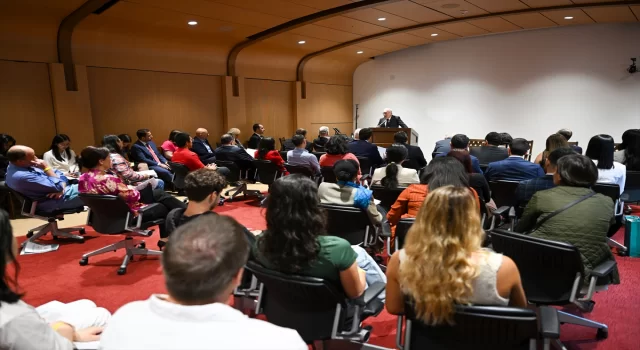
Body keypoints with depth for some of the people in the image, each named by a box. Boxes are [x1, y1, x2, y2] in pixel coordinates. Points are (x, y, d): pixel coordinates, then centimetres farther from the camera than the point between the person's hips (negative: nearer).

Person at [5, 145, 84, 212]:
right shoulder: (22, 176, -26)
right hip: (56, 201, -9)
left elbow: (59, 174, 5)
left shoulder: (26, 166, 3)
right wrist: (46, 168, -17)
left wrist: (62, 188, -14)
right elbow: (57, 187, -24)